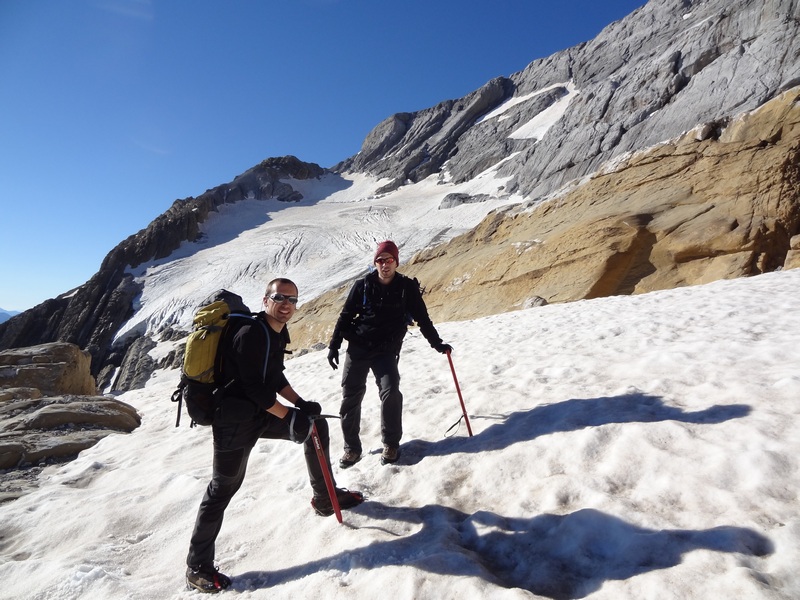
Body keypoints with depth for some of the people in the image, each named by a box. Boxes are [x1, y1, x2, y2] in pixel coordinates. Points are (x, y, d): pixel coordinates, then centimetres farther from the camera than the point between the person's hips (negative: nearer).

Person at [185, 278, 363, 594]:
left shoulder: (278, 332, 5)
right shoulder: (251, 332, -24)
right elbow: (255, 388, -26)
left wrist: (301, 403, 2)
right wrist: (291, 415, -19)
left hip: (263, 412, 9)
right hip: (235, 419, -9)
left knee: (318, 425, 12)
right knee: (223, 487, 2)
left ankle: (325, 498, 26)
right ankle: (198, 566, 23)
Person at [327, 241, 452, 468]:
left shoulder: (407, 287, -3)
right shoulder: (363, 286, -2)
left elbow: (422, 318, 6)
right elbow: (345, 316, 5)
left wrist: (437, 343, 5)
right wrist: (334, 345, 2)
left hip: (386, 351, -1)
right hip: (357, 348, 2)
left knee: (390, 392, -16)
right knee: (350, 397, 3)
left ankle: (391, 444, 5)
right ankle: (352, 448, 19)